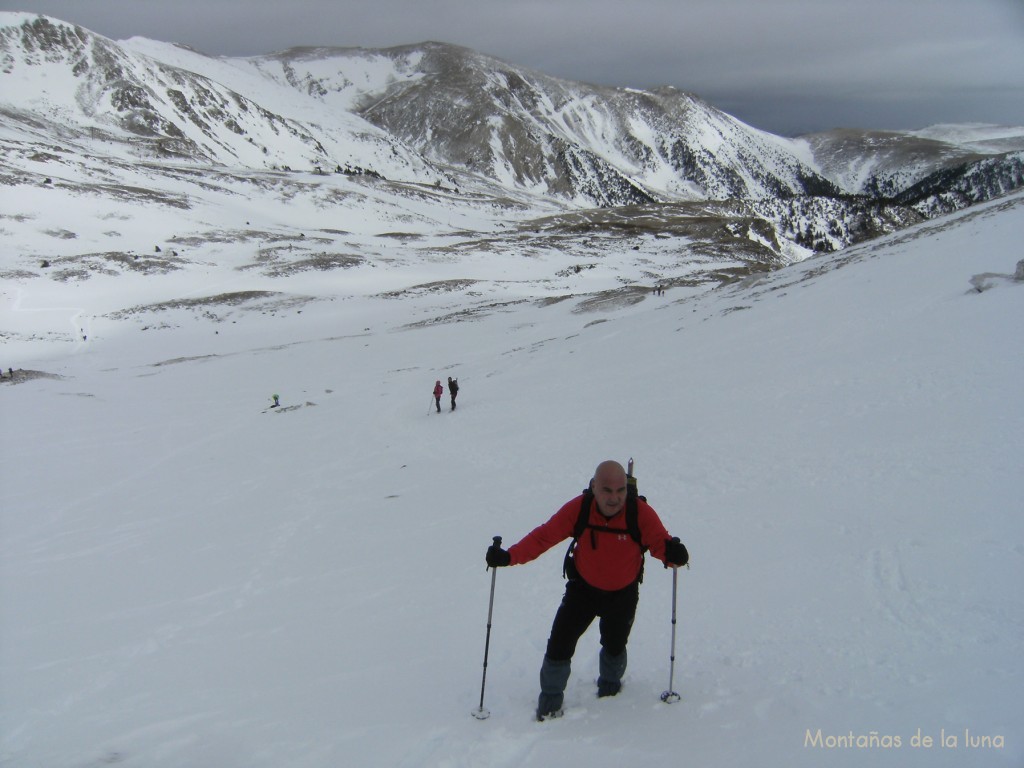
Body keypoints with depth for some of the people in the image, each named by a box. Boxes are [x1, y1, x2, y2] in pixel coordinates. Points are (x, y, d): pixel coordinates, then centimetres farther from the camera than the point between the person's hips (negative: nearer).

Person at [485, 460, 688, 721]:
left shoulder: (641, 513, -28)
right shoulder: (578, 508, -27)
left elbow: (660, 541, -30)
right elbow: (544, 535, -26)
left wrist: (672, 554, -56)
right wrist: (509, 556, -39)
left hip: (623, 593, 0)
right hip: (583, 587, 0)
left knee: (614, 645, 19)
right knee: (560, 642, -8)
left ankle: (610, 686, 51)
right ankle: (550, 700, 15)